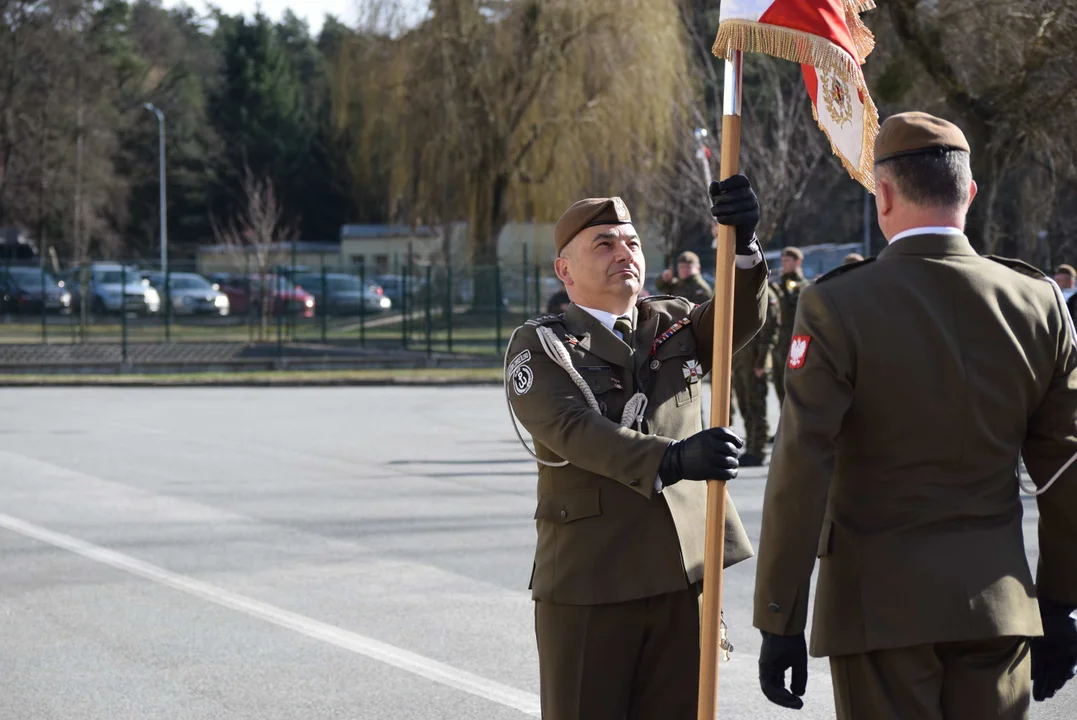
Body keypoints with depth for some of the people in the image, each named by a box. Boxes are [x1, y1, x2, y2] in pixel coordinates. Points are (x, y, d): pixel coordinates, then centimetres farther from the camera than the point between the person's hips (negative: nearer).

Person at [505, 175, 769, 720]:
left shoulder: (674, 324, 15)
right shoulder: (539, 346, 0)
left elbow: (743, 316, -5)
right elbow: (575, 429, -18)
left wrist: (742, 241, -26)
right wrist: (672, 458, -35)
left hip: (682, 574, 4)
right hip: (588, 581, -4)